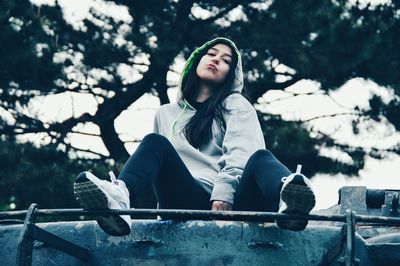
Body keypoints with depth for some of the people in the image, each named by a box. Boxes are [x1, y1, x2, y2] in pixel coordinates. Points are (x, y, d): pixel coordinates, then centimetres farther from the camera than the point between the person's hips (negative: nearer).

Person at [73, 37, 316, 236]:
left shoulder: (237, 105, 21)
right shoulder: (166, 114, 31)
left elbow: (240, 155, 2)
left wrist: (223, 194, -18)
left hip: (231, 202, -1)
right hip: (187, 202, 2)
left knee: (261, 158, -31)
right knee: (154, 143, -21)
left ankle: (289, 200, -70)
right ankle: (118, 198, -57)